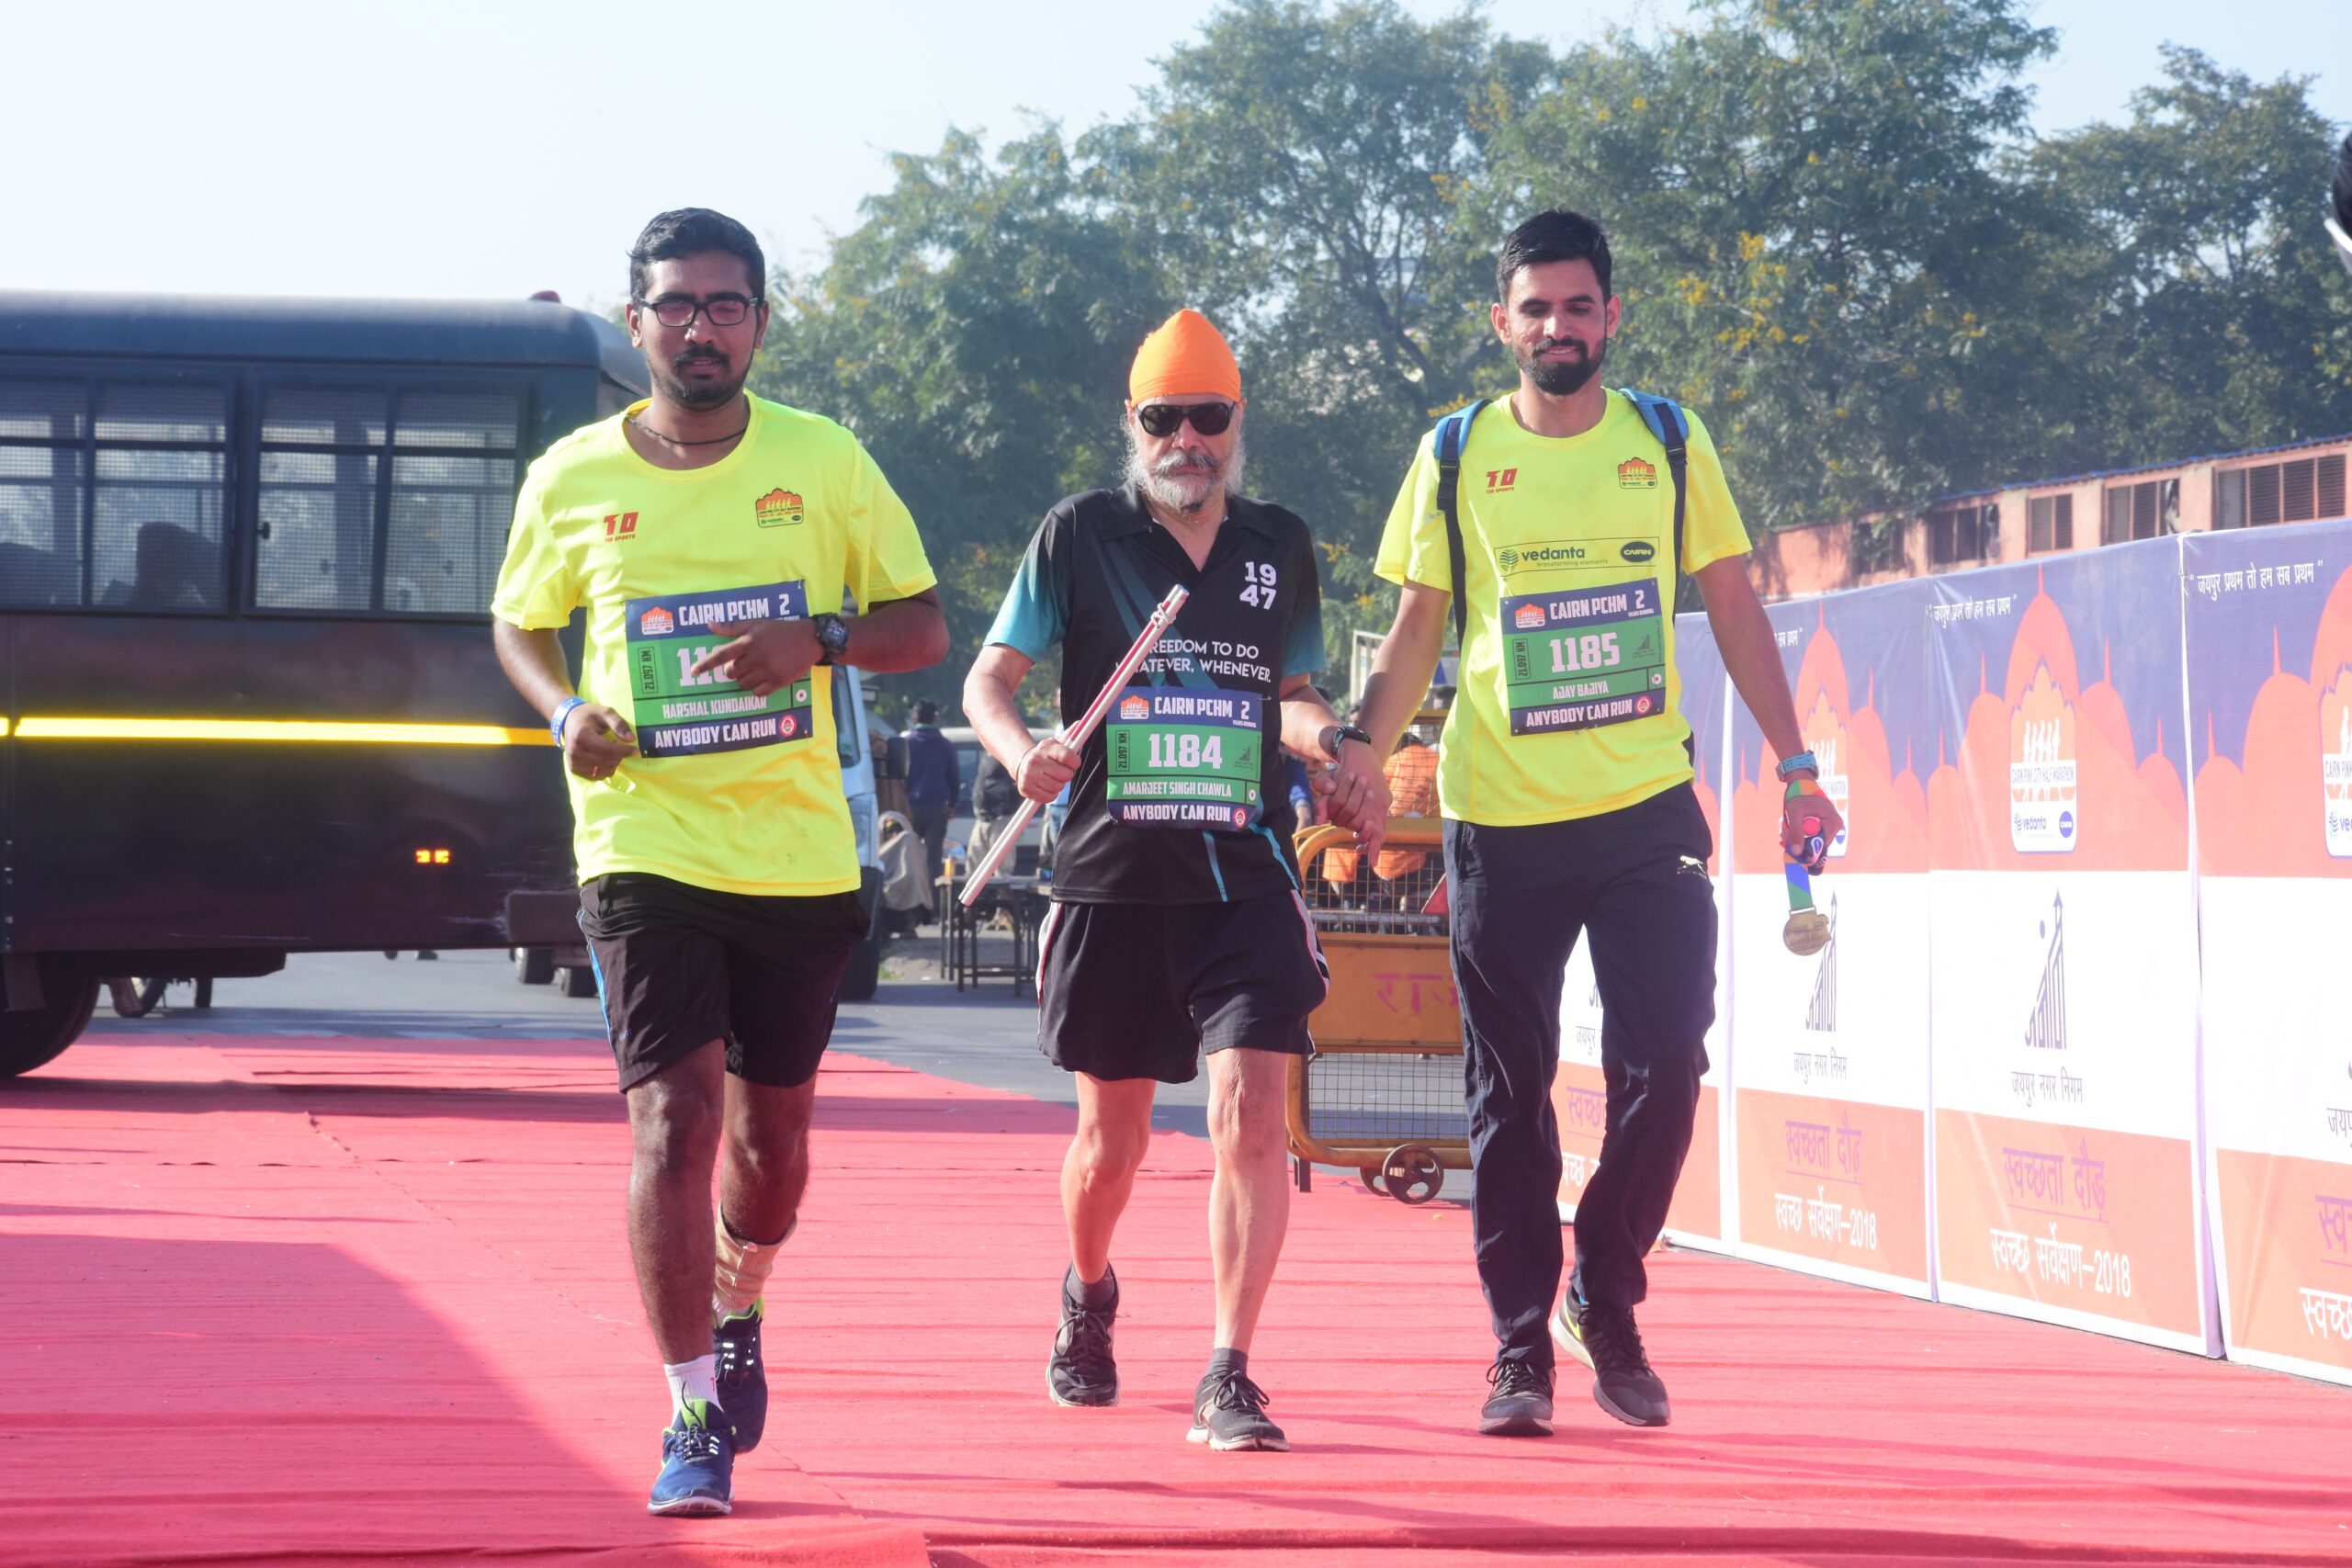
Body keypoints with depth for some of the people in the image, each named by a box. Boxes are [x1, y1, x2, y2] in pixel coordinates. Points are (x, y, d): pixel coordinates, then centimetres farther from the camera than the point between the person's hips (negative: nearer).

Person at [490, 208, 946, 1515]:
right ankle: (694, 1419, -9)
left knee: (772, 1131, 14)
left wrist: (820, 639, -15)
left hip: (800, 855, 2)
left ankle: (739, 1319, 45)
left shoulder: (825, 462, 0)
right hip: (646, 848, -2)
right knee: (674, 1114, -15)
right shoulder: (571, 479, 0)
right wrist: (567, 711, -5)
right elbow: (521, 625, 16)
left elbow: (924, 626, 5)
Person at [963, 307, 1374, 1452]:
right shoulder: (1080, 536, 3)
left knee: (1250, 1112, -14)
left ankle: (1228, 1378, -12)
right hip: (1112, 876, -1)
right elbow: (990, 676, 3)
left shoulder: (1281, 546, 11)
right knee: (1112, 1133, 10)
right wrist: (1021, 750, -19)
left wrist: (1325, 737, -1)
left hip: (1246, 879, 1)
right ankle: (1088, 1299, 41)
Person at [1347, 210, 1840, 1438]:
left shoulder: (1669, 446, 6)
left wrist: (1795, 766, 7)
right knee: (1508, 1093, 3)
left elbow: (1734, 611, 11)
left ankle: (1604, 1297, 14)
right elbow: (1416, 631, 9)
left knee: (1664, 1060, -8)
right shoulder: (1455, 458, 4)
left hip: (1646, 813, 0)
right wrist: (1359, 756, -4)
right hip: (1499, 821, 0)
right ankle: (1520, 1348, 11)